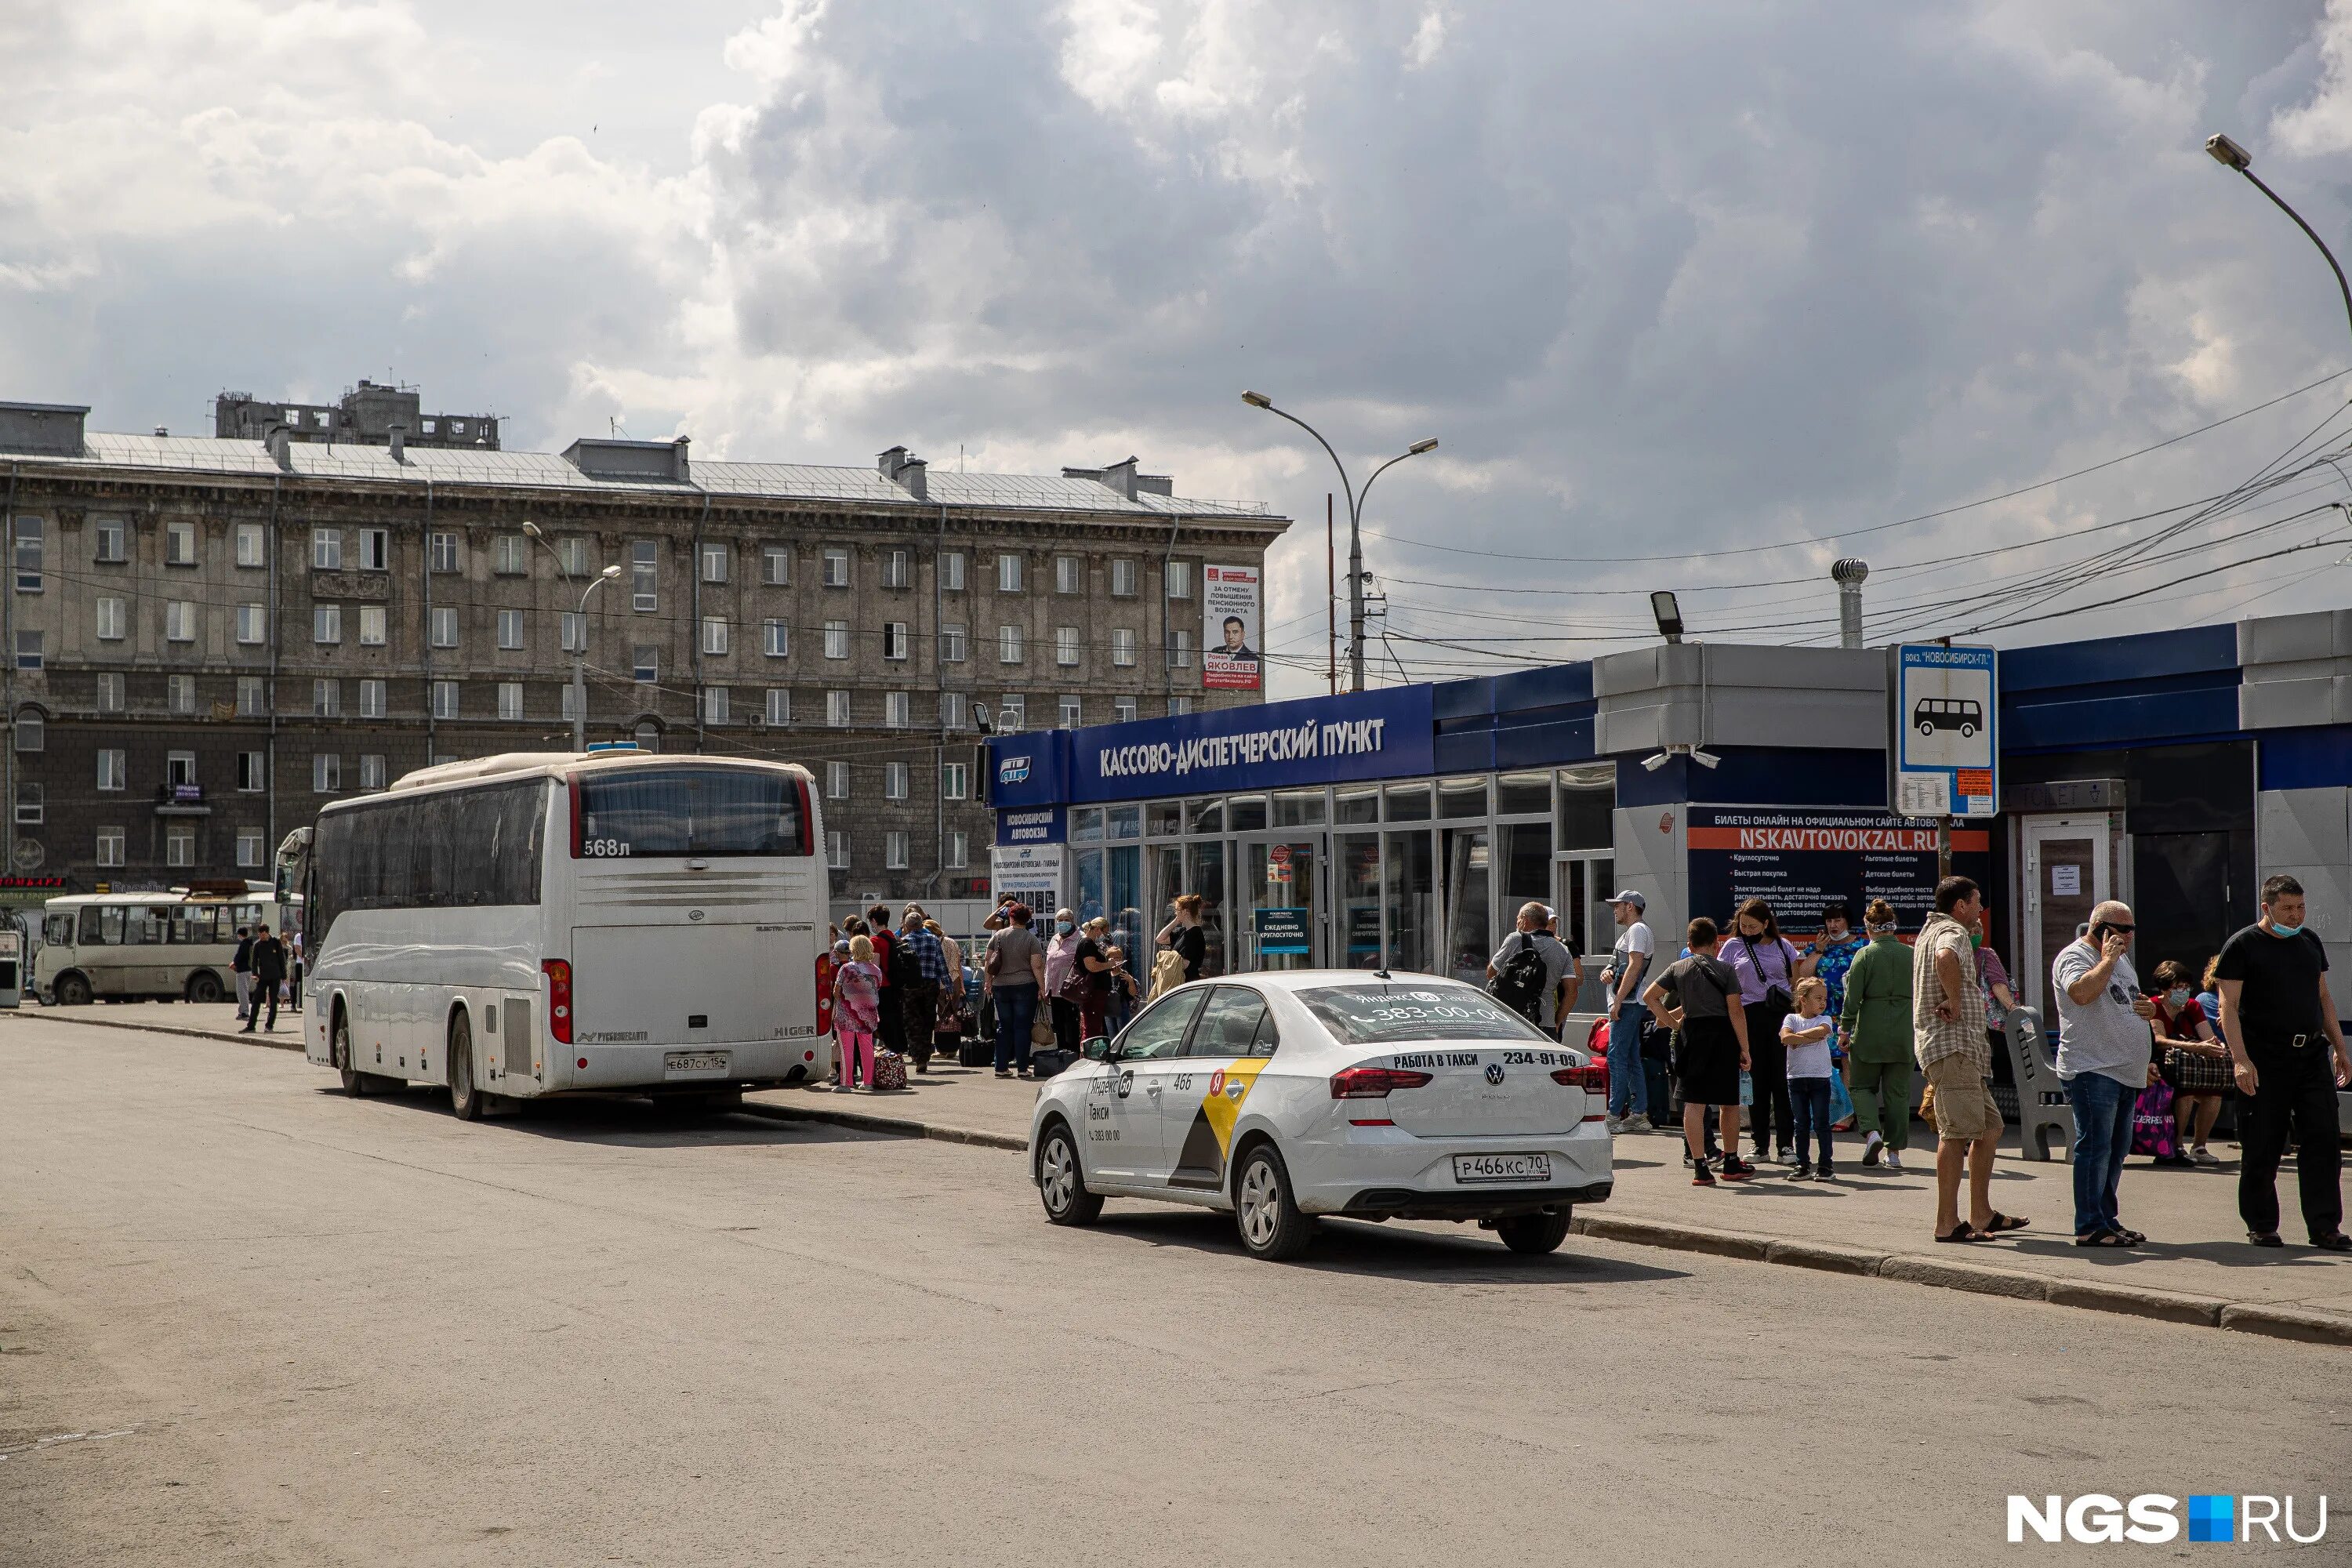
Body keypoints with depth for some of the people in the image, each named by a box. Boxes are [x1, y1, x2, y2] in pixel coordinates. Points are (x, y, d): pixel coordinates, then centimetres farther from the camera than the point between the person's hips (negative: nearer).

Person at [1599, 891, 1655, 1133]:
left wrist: (1617, 1001, -21)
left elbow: (1635, 966, -18)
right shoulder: (1630, 932, 24)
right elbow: (1621, 966, 27)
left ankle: (1614, 1115, -14)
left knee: (1617, 1057, -12)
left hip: (1628, 1003, -11)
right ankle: (1639, 1115, 10)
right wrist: (1606, 972, 2)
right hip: (1630, 1004, 11)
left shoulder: (1638, 930, -8)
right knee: (1632, 1060, 9)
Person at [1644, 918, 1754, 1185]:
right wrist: (1745, 1050, -5)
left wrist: (1672, 1022, 9)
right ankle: (1731, 1164, 22)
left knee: (1694, 1103, 1)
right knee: (1729, 1103, 13)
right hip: (1723, 1036, -1)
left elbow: (1649, 997, 1)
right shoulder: (1725, 969, -2)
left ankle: (1700, 1168, -6)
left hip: (1693, 1034, 1)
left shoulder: (1678, 968, 5)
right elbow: (1736, 1011, -7)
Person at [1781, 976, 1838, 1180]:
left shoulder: (1825, 1020, 5)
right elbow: (1786, 1037, -14)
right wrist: (1812, 1038, -15)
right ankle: (1802, 1164, 13)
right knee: (1801, 1124, 7)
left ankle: (1825, 1164, 5)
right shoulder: (1791, 1018, 5)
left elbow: (1822, 1030, -18)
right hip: (1797, 1077, 1)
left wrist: (1796, 1038, -12)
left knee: (1821, 1123, 0)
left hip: (1820, 1077, -1)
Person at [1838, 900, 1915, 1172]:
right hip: (1904, 1034, 3)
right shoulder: (1912, 955, 2)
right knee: (1898, 1091, 10)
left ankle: (1872, 1131, -10)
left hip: (1870, 1030, -3)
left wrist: (1844, 1029, 1)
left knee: (1861, 1085, 13)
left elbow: (1852, 997, -8)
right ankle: (1894, 1151, 9)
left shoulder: (1865, 955, -7)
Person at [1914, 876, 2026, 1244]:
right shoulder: (1952, 932, -10)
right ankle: (1948, 1224, -13)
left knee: (1990, 1127, 14)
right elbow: (1945, 958, -35)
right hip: (1952, 1045, -11)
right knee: (1957, 1132, -12)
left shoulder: (1931, 930, 23)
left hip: (1965, 1048, 11)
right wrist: (1955, 1003, -23)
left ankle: (1981, 1214, 19)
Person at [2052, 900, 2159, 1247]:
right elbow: (2082, 993, -29)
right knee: (2095, 1147, -11)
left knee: (2117, 1149, 12)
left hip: (2125, 1073, 10)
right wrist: (2107, 959, -19)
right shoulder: (2074, 956, -8)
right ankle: (2089, 1227, -9)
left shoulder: (2121, 959, 22)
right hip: (2091, 1071, -9)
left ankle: (2107, 1218, 20)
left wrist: (2149, 1008, 11)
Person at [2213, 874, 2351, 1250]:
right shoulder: (2242, 946, -4)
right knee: (2262, 1148, 1)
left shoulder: (2310, 941, 14)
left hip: (2312, 1055, 5)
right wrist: (2241, 1059, -18)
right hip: (2265, 1060, -5)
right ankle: (2261, 1226, 13)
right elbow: (2228, 1006, -8)